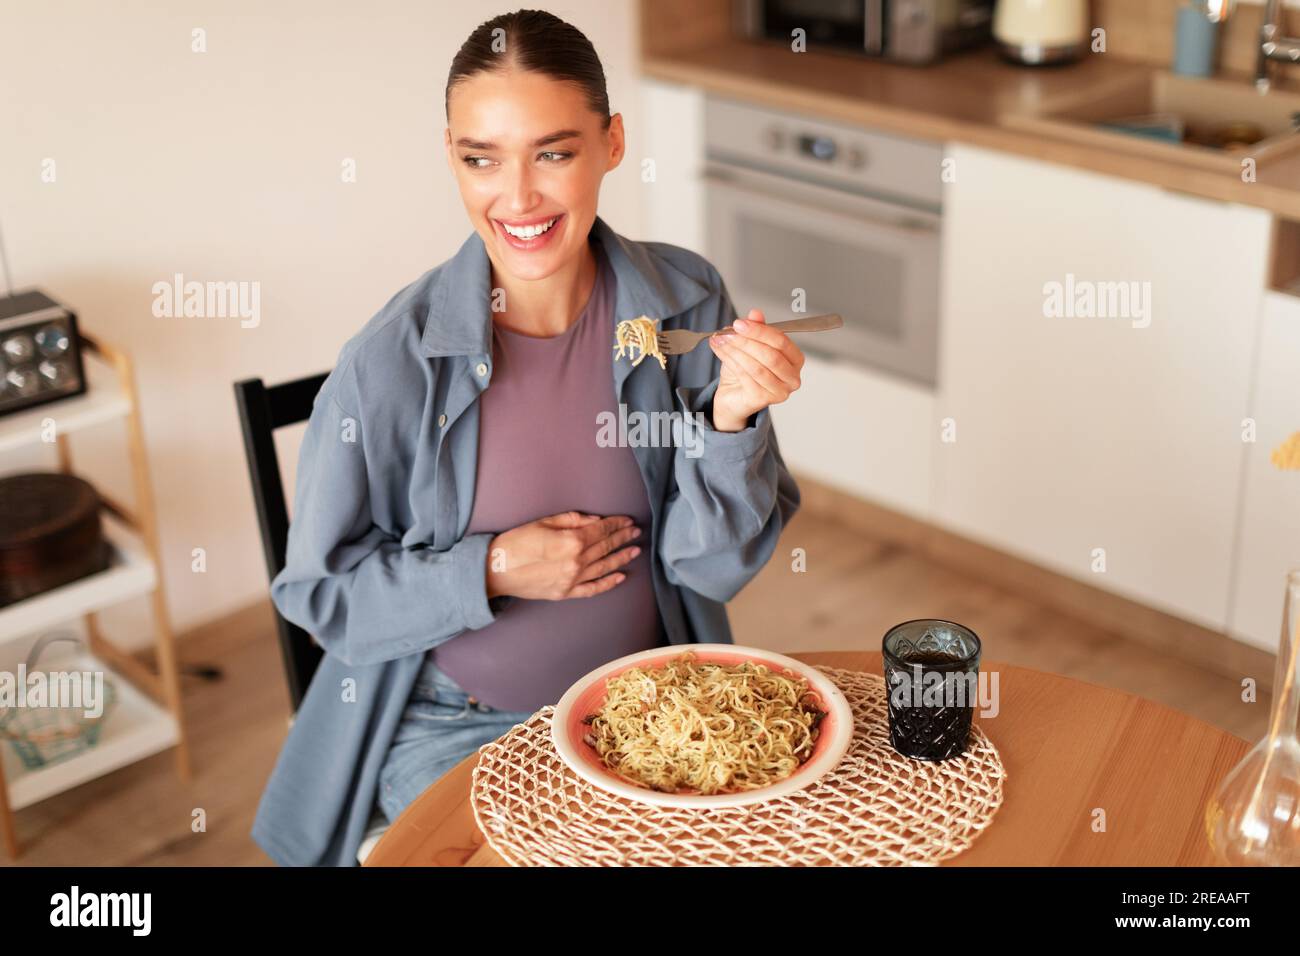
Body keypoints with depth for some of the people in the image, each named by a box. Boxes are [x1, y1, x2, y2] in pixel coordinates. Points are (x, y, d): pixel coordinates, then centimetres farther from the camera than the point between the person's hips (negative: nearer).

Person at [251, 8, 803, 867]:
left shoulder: (686, 303, -10)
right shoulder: (393, 359, -17)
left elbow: (714, 565, -7)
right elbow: (320, 591, -6)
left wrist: (731, 416, -23)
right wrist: (491, 572, -19)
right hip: (455, 725, -2)